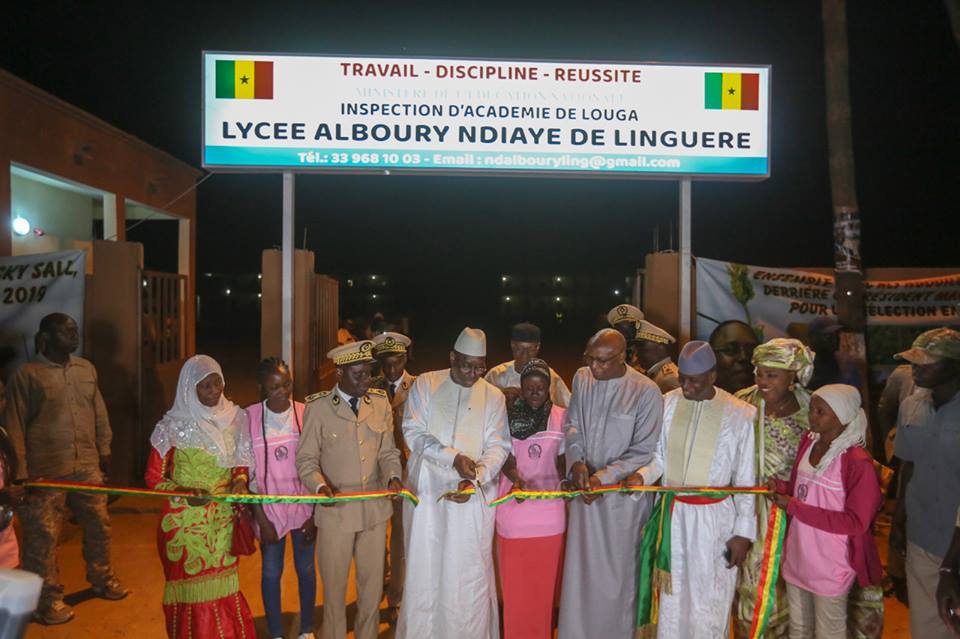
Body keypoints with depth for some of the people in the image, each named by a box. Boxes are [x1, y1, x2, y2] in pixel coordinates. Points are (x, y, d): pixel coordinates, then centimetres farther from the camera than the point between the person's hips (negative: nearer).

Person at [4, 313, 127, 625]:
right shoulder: (27, 374, -8)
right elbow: (15, 426, -8)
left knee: (99, 525, 16)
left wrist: (104, 450, 15)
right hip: (45, 472, -5)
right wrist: (19, 471, -9)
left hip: (87, 466, 5)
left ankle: (102, 580, 36)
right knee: (43, 537, 4)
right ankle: (48, 600, 21)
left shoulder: (87, 368, 7)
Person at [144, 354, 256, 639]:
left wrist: (240, 480, -8)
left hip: (223, 519, 3)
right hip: (185, 522, -3)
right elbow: (153, 478, -5)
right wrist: (183, 494, -22)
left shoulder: (233, 418, 2)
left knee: (224, 588, 10)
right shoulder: (173, 427, -9)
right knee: (192, 590, 5)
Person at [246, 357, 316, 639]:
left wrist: (314, 513, -5)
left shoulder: (305, 414, -7)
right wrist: (261, 518, -6)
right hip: (268, 508, 0)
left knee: (306, 569, 11)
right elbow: (248, 471, -4)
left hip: (303, 507, 1)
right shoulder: (249, 417, -8)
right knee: (271, 572, 10)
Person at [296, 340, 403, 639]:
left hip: (375, 508, 3)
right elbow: (306, 459, -5)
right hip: (336, 511, -3)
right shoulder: (318, 407, -10)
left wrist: (393, 476, -14)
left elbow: (388, 451, 5)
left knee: (373, 584, 17)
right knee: (335, 587, 15)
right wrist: (320, 485, -23)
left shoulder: (380, 402, 0)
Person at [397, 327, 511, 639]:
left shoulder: (493, 396, 4)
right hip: (427, 492, 0)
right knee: (424, 570, 9)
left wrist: (475, 478, -17)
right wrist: (454, 458, -19)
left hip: (471, 497, 0)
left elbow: (499, 446, 0)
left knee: (470, 573, 3)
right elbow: (413, 432, -7)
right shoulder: (425, 384, 1)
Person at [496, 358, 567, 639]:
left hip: (549, 510, 1)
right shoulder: (508, 415, -1)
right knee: (515, 581, 6)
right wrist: (516, 478, -26)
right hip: (515, 509, 0)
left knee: (545, 581, 8)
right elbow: (506, 457, -5)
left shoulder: (561, 417, 1)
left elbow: (562, 459, 2)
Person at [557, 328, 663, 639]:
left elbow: (645, 451, -11)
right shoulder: (582, 378, 0)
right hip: (584, 486, 4)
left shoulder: (646, 392, -15)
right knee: (580, 567, 14)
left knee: (616, 573, 9)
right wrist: (576, 461, -10)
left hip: (622, 492, -4)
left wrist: (604, 477, -19)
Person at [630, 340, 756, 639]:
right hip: (671, 513, 3)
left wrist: (743, 533, -4)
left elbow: (746, 480, -4)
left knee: (709, 602, 8)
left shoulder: (740, 414, -10)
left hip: (713, 517, -3)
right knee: (672, 595, 17)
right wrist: (641, 475, -14)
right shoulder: (667, 403, -3)